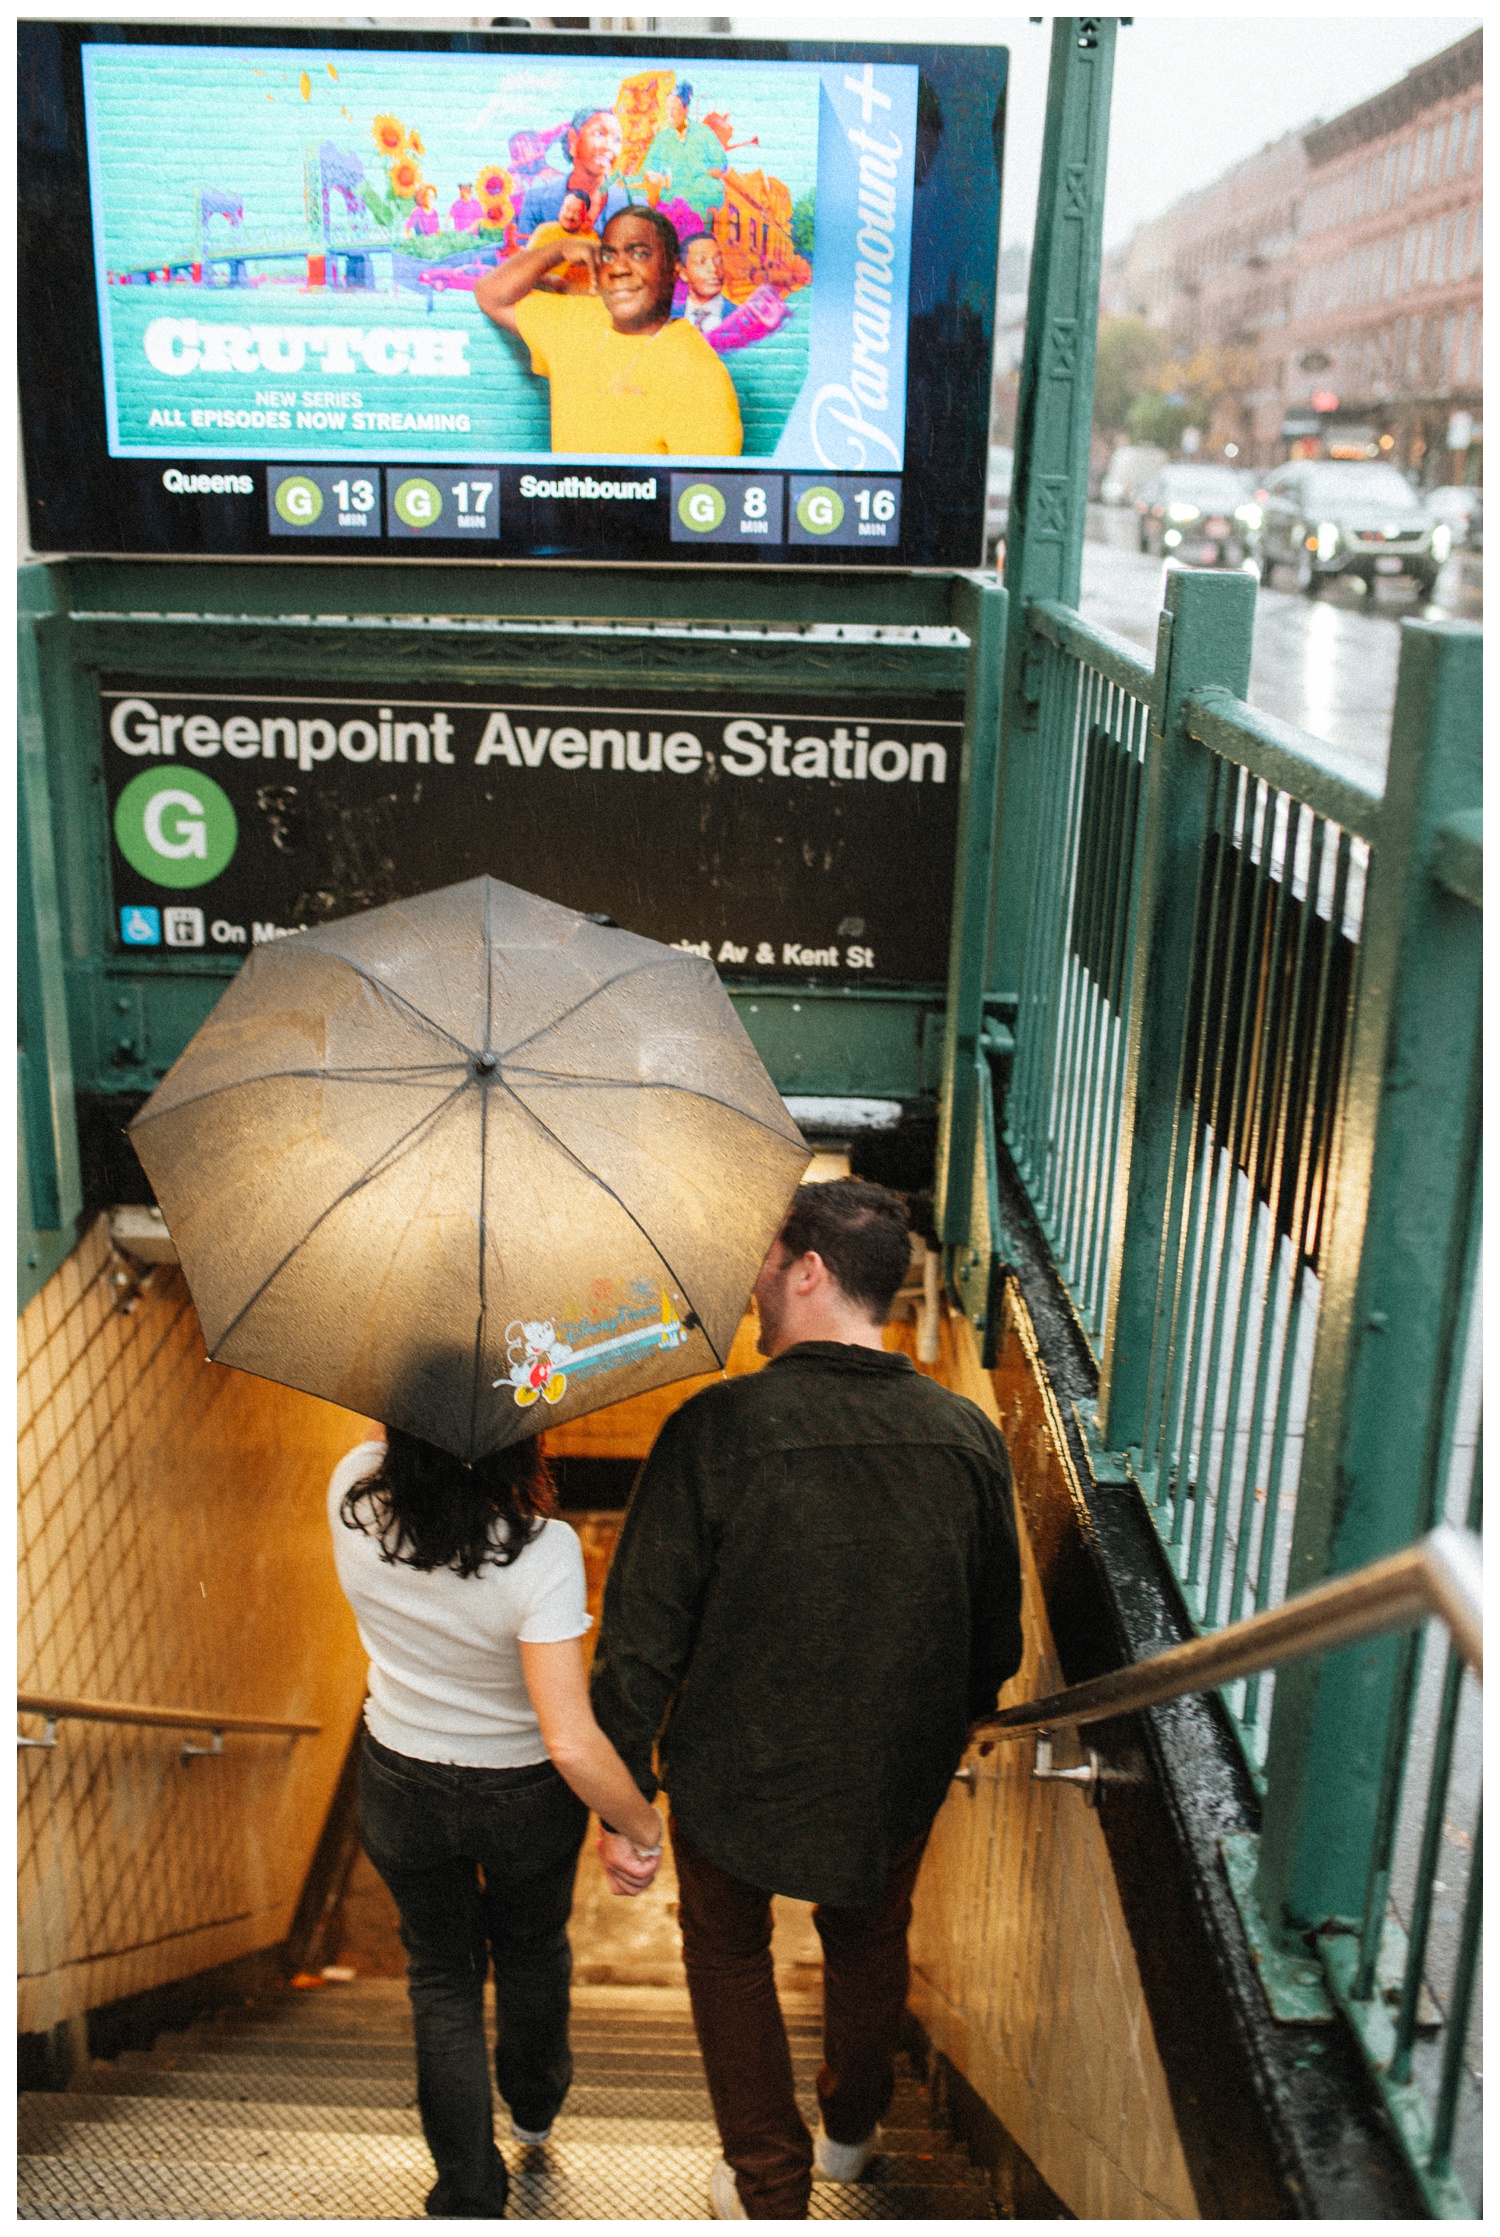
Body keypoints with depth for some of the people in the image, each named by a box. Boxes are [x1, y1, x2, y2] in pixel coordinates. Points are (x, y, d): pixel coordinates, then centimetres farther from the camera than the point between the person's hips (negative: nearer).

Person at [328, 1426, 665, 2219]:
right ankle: (535, 2104, 58)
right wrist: (642, 1827, -18)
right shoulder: (540, 1551, -35)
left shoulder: (354, 1491, -25)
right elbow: (573, 1745, -34)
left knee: (441, 1972, 26)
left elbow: (388, 1446, 2)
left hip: (401, 1788, 1)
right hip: (524, 1796, -1)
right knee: (532, 1948, 30)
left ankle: (466, 2193, 33)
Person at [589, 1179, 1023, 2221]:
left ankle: (770, 2191, 36)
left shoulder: (716, 1427, -25)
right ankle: (853, 2128, 53)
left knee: (729, 1951, 24)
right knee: (870, 1940, 30)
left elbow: (643, 1634, -20)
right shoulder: (970, 1436, -13)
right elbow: (997, 1637, -1)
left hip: (737, 1776, -3)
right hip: (899, 1780, 3)